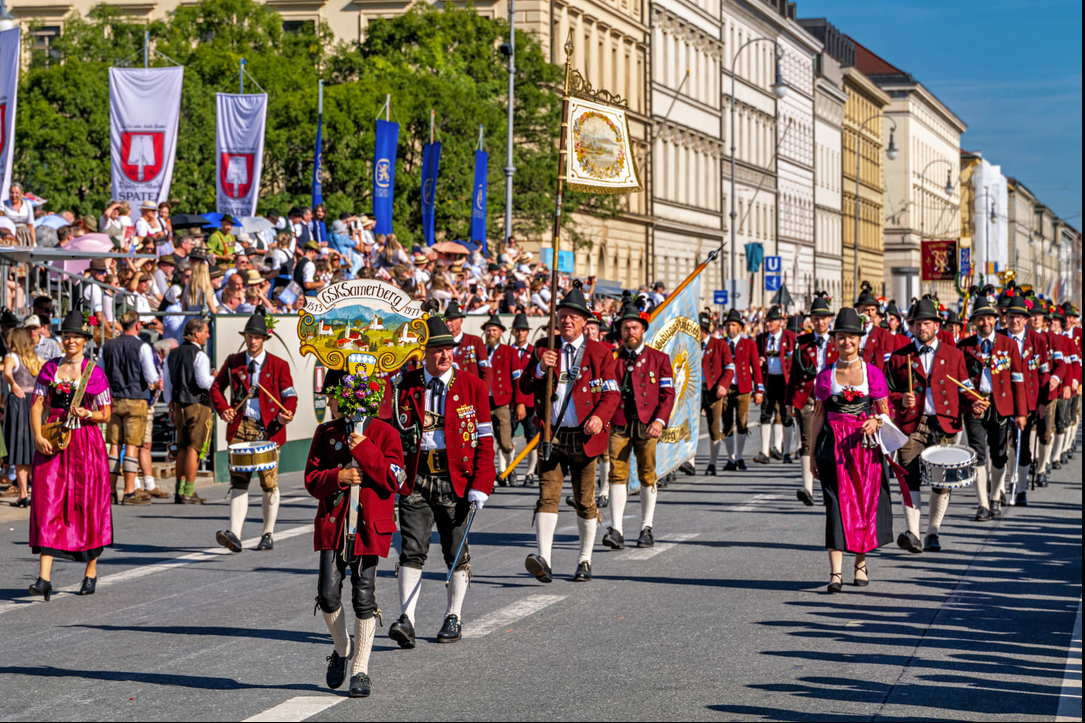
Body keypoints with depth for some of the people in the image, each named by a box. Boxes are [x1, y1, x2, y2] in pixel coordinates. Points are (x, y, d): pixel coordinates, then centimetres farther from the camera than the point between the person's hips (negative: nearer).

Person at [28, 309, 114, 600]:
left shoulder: (94, 372, 2)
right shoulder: (50, 369, 9)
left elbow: (106, 414, 5)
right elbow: (37, 406, 5)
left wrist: (86, 414, -14)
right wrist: (38, 437, -9)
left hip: (85, 442, -1)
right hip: (52, 443, 1)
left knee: (87, 505, 2)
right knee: (48, 503, -8)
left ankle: (91, 571, 20)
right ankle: (44, 578, -14)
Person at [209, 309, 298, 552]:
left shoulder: (279, 365, 5)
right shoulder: (233, 362, 10)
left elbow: (290, 395, 4)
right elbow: (216, 387, 17)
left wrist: (285, 415, -17)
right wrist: (223, 409, -3)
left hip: (269, 429, -1)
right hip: (241, 426, 1)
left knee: (269, 483, 3)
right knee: (238, 481, -9)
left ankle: (269, 535, 17)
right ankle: (235, 535, -17)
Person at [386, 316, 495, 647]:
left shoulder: (472, 386, 0)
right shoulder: (405, 386, 4)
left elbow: (484, 440, 0)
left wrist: (481, 486, -8)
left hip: (456, 480, 0)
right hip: (415, 480, 0)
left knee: (457, 553, 8)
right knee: (413, 549, -7)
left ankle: (454, 617, 21)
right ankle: (406, 619, -10)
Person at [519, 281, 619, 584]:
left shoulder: (599, 352, 4)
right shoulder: (544, 348, 10)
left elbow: (613, 393, 0)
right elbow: (524, 386, 8)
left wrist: (600, 417, -19)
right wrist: (540, 369, -12)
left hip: (584, 437, -1)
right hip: (552, 434, 1)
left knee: (585, 501, 7)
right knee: (547, 495, -12)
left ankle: (585, 561, 20)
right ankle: (543, 560, -22)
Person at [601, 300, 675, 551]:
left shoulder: (659, 358, 7)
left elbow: (668, 394, 3)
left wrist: (660, 420, -11)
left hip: (647, 425, 0)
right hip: (618, 425, 0)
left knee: (647, 476, 4)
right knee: (617, 473, -8)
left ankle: (647, 529, 13)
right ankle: (616, 530, -10)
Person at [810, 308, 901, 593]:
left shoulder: (873, 373, 5)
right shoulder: (825, 376, 6)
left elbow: (885, 411, 9)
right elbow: (818, 415, 8)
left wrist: (876, 421, -14)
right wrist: (814, 452, 6)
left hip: (866, 444, 1)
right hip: (834, 446, -1)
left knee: (866, 502, 4)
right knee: (837, 503, -8)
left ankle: (861, 563, 24)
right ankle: (835, 571, -12)